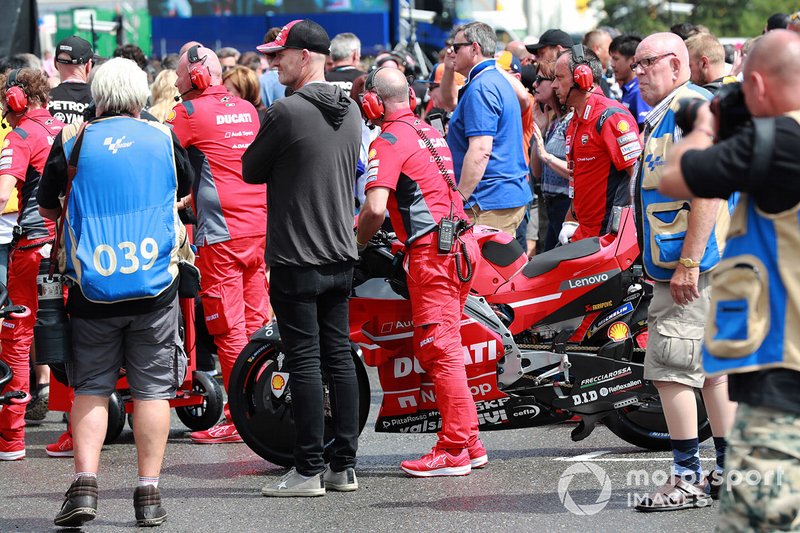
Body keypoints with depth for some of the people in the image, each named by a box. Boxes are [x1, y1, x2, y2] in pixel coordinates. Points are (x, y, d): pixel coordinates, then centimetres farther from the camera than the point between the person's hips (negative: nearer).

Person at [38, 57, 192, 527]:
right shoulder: (165, 137, 3)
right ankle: (149, 493, 5)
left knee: (91, 387, 8)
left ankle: (85, 483, -5)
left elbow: (47, 209, 11)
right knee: (153, 389, 6)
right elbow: (185, 190, 23)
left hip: (92, 290, 0)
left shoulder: (73, 141, -1)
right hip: (156, 287, 0)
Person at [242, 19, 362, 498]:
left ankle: (309, 471, -2)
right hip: (341, 255, 7)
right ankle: (345, 465, 12)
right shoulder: (352, 111, 7)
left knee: (305, 362, -4)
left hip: (297, 257, -7)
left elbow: (251, 171, -6)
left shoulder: (287, 112, -16)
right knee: (340, 357, 10)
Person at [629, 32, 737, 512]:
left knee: (670, 369, -11)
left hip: (689, 265, -11)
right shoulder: (663, 114, 20)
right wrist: (660, 264, 24)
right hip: (679, 263, 11)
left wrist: (688, 263, -24)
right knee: (712, 366, 13)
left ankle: (689, 480, -8)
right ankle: (729, 473, 18)